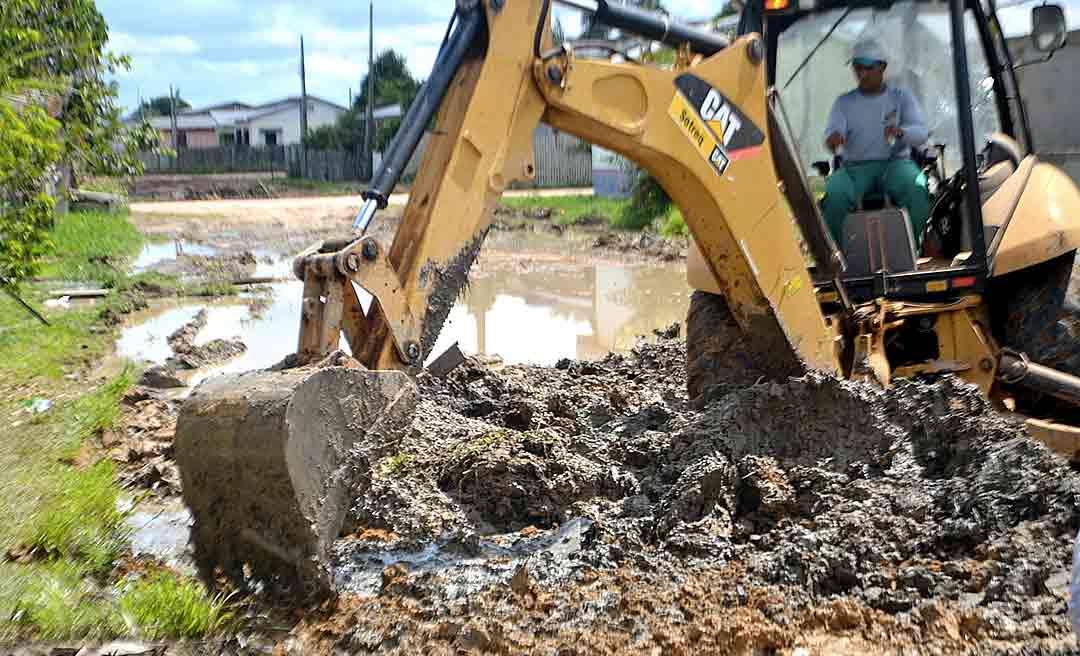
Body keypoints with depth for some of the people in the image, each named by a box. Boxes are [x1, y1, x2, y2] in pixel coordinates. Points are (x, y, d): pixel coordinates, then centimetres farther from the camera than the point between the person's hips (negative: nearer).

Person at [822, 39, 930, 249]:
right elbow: (832, 131, -2)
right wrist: (832, 139, -30)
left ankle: (914, 247, -23)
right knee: (835, 193, -34)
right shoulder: (844, 102, 15)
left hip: (895, 163, 0)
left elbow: (922, 133, 0)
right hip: (856, 167, 0)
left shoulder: (901, 97, 13)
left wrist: (900, 132, -26)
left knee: (915, 187, -35)